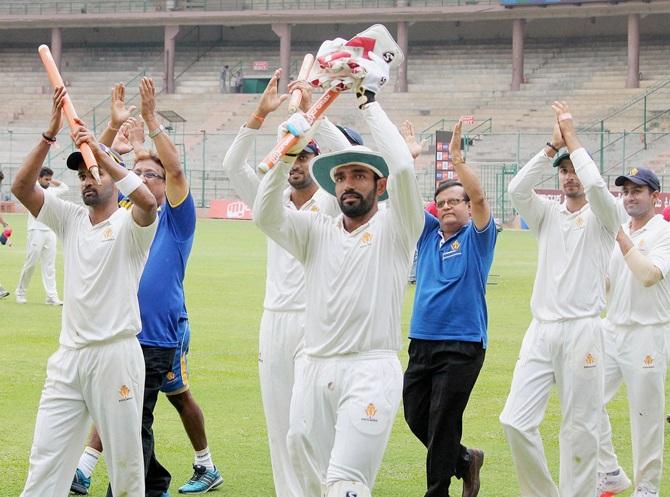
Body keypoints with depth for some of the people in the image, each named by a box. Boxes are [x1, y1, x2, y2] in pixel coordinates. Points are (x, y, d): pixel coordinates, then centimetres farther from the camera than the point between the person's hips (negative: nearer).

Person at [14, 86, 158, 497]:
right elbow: (21, 186, 0)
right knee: (45, 456, -1)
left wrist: (100, 152, -24)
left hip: (116, 355, -5)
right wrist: (51, 133, -10)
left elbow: (148, 201, -26)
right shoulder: (71, 219, 12)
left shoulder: (130, 225, -2)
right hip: (69, 355, 5)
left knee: (126, 459, 3)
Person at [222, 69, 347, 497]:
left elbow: (345, 155, -18)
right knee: (278, 420, 6)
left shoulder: (330, 202, 0)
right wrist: (261, 114, -11)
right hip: (274, 319, 5)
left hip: (315, 321, -5)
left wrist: (311, 111, -21)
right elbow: (233, 165, 0)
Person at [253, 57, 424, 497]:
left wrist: (370, 103, -7)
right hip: (315, 370, 5)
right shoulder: (316, 231, 15)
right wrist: (288, 154, -11)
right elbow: (266, 215, 1)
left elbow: (403, 168, -12)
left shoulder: (395, 229, 3)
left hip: (371, 371, -5)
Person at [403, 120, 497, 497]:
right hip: (422, 340, 6)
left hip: (462, 344, -6)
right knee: (416, 417, 8)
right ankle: (465, 461, 30)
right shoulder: (428, 233, 13)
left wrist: (457, 159, -24)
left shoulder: (477, 237, 0)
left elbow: (480, 197, -17)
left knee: (442, 423, -5)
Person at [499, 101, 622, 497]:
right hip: (541, 331, 4)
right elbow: (518, 189, -4)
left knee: (580, 429, -2)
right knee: (516, 421, -4)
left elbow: (596, 186, -19)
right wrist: (553, 144, -7)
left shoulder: (603, 217, 3)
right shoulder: (547, 215, 15)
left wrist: (572, 136, -9)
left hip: (583, 331, -4)